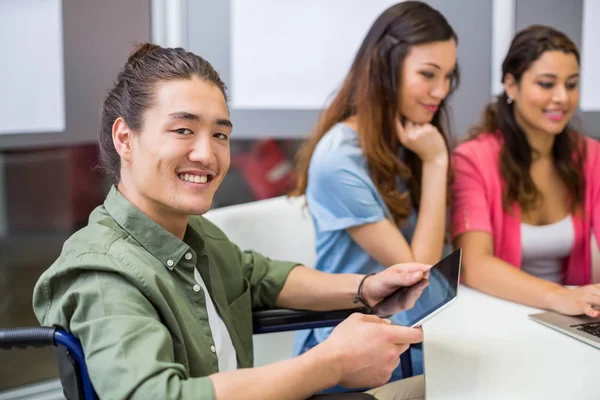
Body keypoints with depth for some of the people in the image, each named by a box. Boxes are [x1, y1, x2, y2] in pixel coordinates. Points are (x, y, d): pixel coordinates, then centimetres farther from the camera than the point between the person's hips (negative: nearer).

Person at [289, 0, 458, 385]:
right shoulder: (340, 160, -21)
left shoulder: (406, 144, 4)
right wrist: (435, 163, -16)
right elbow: (419, 273, -15)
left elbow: (431, 253, 7)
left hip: (404, 330, 7)